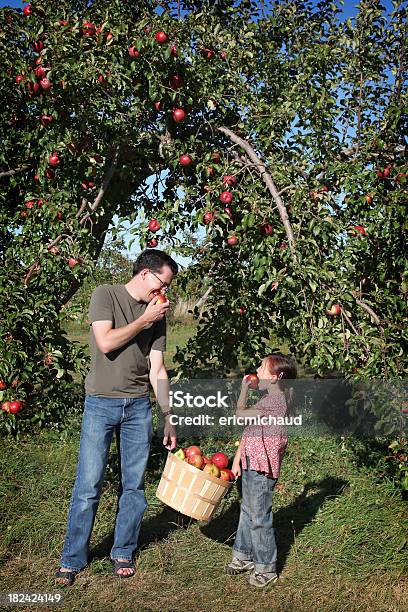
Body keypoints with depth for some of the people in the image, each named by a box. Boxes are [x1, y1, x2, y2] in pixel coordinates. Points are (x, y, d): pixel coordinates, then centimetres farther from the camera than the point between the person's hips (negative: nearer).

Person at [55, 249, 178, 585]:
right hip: (100, 404, -4)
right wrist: (144, 320, -8)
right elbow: (106, 342, -16)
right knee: (88, 487, -2)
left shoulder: (157, 314, 9)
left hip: (138, 406, 4)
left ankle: (123, 553, 24)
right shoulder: (106, 295, -1)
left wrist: (169, 418, 5)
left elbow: (158, 371, 8)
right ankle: (72, 560, 14)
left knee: (134, 485, 7)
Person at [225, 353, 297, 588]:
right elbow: (249, 431, 15)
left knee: (260, 516, -1)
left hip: (262, 467, -10)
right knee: (247, 511, 19)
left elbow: (241, 413, -10)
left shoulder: (276, 400, -17)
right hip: (252, 464, 10)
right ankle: (244, 555, 33)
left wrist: (244, 388, 5)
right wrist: (237, 459, 13)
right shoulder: (270, 399, 14)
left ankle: (266, 568, 10)